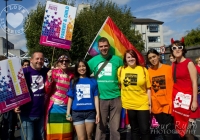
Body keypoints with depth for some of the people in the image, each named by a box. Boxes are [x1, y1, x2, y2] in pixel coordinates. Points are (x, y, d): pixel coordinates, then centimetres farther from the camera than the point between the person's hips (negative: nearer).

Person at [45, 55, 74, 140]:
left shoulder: (71, 76, 6)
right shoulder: (53, 72, 0)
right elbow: (47, 91, -5)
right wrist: (49, 78, -17)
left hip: (66, 108, 2)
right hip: (53, 107, -2)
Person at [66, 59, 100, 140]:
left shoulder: (93, 81, 7)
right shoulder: (74, 82, 9)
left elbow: (96, 97, 4)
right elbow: (70, 98, 7)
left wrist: (97, 113, -1)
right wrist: (68, 113, 2)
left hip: (90, 112, 0)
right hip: (77, 113, 0)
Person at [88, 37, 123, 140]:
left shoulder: (117, 60, 2)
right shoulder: (93, 61, 2)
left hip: (116, 98, 0)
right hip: (101, 99, 0)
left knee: (115, 128, 10)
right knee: (100, 127, 9)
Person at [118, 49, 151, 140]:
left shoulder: (143, 70, -2)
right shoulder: (121, 70, 0)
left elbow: (148, 88, 0)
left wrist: (150, 103, -2)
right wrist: (121, 101, 5)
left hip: (142, 105, -1)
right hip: (128, 104, 2)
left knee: (145, 129, 1)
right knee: (134, 129, 16)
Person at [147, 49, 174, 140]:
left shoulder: (169, 68, -5)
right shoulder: (148, 71, -1)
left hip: (168, 103, -3)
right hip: (156, 105, 3)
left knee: (167, 129, -2)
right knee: (161, 128, 16)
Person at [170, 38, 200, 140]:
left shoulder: (189, 63, -7)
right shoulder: (173, 65, 10)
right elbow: (173, 82, 10)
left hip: (187, 99, -6)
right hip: (176, 99, 6)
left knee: (186, 131, -5)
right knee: (180, 130, 11)